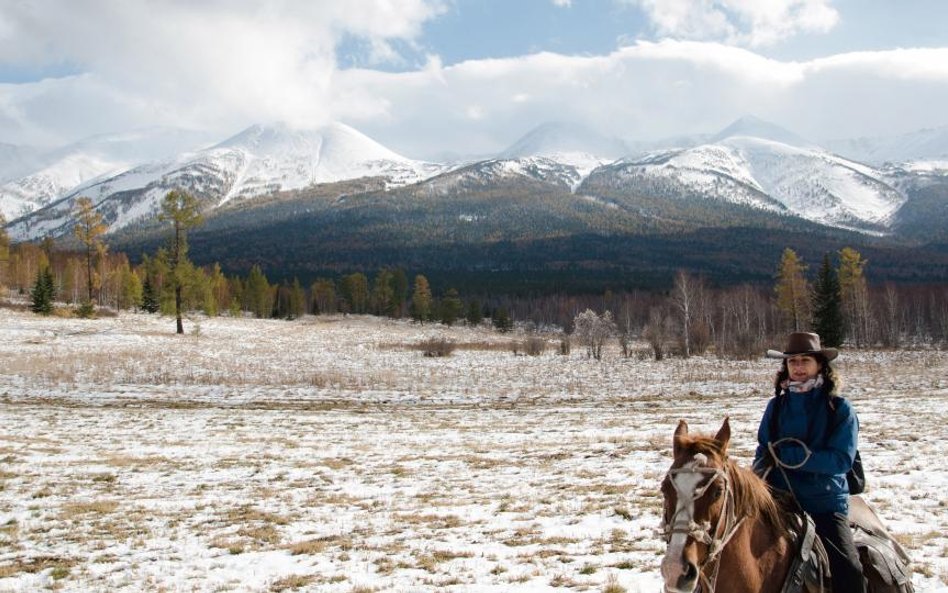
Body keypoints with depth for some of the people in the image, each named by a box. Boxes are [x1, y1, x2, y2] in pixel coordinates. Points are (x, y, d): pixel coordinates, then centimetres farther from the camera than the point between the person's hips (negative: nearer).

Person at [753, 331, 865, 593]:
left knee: (848, 570, -21)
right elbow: (763, 452, 11)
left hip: (825, 503, -2)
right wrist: (759, 478, -12)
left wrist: (788, 454, -17)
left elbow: (842, 459, -11)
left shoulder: (840, 409, -2)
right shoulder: (777, 406, 8)